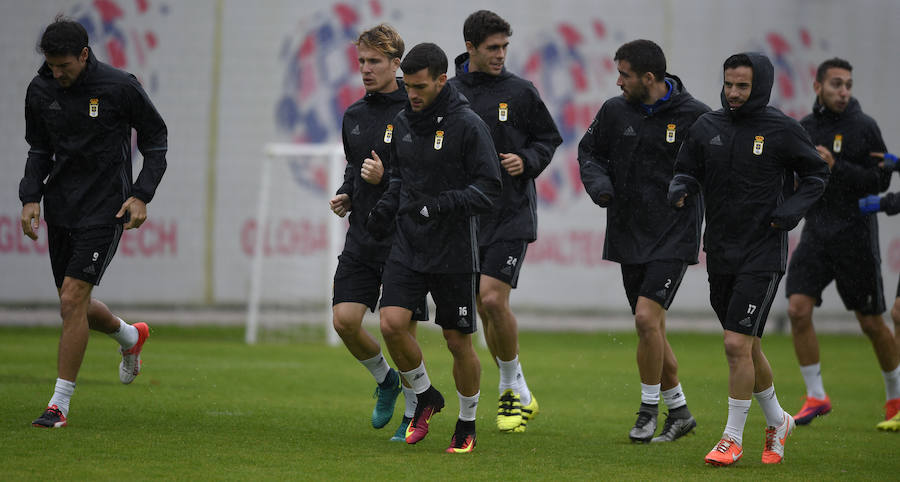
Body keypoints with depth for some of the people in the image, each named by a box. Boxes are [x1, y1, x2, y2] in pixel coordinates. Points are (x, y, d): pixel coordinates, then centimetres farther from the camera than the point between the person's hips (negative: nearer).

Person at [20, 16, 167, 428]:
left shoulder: (120, 87, -12)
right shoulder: (40, 91, 1)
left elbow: (156, 139, -1)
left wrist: (141, 196, -11)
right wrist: (30, 198, 0)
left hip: (104, 209, -6)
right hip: (60, 208, 6)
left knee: (72, 300, -15)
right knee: (74, 306, 12)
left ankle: (60, 404, -9)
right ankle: (130, 336, 45)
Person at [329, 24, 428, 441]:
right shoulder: (354, 116, 12)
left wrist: (387, 177, -21)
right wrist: (345, 195, 8)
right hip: (362, 236, 6)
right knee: (345, 320, -6)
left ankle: (414, 413, 17)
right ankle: (385, 379, 22)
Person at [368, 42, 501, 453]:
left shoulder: (467, 125, -12)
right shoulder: (403, 122, 6)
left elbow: (489, 188, -13)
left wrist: (442, 204, -25)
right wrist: (386, 209, 5)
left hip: (454, 252, -4)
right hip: (407, 247, 4)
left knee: (458, 341, 3)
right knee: (391, 323, -12)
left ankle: (467, 423, 22)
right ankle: (425, 397, 12)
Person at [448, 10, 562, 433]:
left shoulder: (520, 92, -1)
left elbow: (548, 139, 8)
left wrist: (526, 161, -10)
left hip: (511, 214, -3)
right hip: (467, 219, 3)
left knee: (493, 299, -16)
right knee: (484, 309, 6)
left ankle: (513, 387, 1)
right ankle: (517, 394, 20)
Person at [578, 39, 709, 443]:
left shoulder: (694, 116, -10)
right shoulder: (615, 111, 2)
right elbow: (589, 152, 15)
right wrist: (599, 185, -3)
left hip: (673, 237, -5)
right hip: (628, 236, 5)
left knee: (646, 318, -16)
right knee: (651, 328, 9)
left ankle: (649, 407, 1)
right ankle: (678, 411, 25)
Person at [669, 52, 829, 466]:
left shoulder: (782, 130, -6)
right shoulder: (706, 127, 4)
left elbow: (816, 175, 5)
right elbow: (688, 172, 11)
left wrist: (792, 210, -10)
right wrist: (680, 191, -12)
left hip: (763, 256, -5)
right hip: (720, 254, 5)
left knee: (737, 345, -12)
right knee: (747, 348, 14)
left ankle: (733, 439, -2)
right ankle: (777, 422, 34)